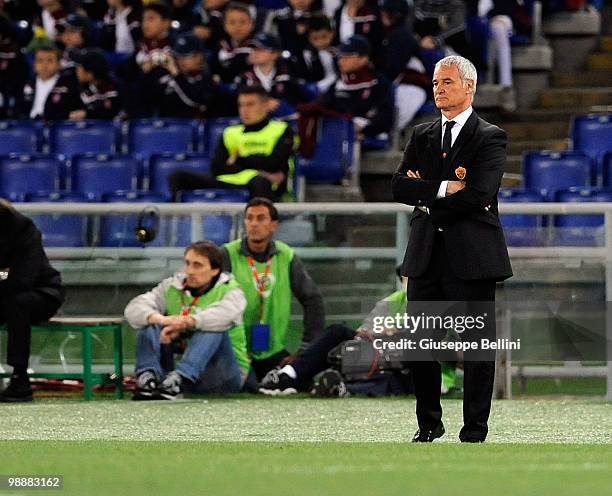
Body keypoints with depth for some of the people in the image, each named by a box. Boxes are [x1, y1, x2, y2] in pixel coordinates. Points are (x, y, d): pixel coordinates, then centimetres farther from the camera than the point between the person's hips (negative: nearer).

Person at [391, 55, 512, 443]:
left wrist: (425, 197, -6)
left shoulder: (490, 138, -2)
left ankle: (474, 431, 4)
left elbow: (477, 195, -15)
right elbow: (399, 186, 3)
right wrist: (444, 188, -12)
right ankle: (429, 424, 19)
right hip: (427, 256, 5)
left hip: (472, 255, -5)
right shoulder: (421, 136, 15)